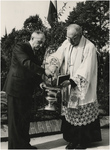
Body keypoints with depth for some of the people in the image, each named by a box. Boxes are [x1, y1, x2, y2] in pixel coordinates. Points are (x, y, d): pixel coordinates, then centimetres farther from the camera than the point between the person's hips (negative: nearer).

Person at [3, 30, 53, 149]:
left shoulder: (33, 52, 15)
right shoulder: (20, 47, -10)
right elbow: (26, 63, -26)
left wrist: (40, 81, 0)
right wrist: (44, 71, -28)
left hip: (26, 90, 8)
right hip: (16, 89, -8)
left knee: (25, 118, 13)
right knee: (15, 119, 2)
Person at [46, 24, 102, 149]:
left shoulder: (89, 47, -15)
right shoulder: (66, 44, 3)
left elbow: (85, 70, -20)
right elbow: (57, 57, -7)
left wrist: (71, 81, -28)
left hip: (83, 89, -5)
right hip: (68, 88, 5)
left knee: (83, 114, 6)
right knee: (70, 113, 12)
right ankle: (73, 139, 27)